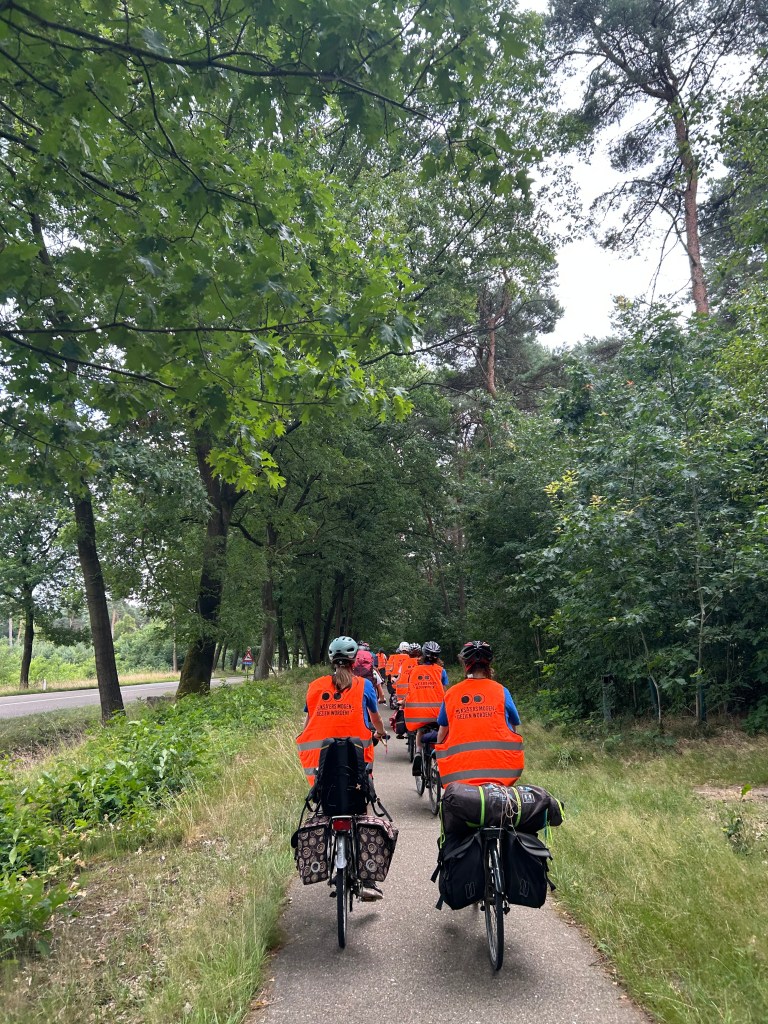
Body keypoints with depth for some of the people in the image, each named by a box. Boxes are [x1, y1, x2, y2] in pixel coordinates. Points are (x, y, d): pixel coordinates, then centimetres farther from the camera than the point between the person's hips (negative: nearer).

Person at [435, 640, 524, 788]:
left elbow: (442, 731, 15)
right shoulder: (501, 691, 2)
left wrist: (438, 753, 33)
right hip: (499, 769, -1)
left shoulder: (451, 693, 5)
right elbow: (514, 726, 13)